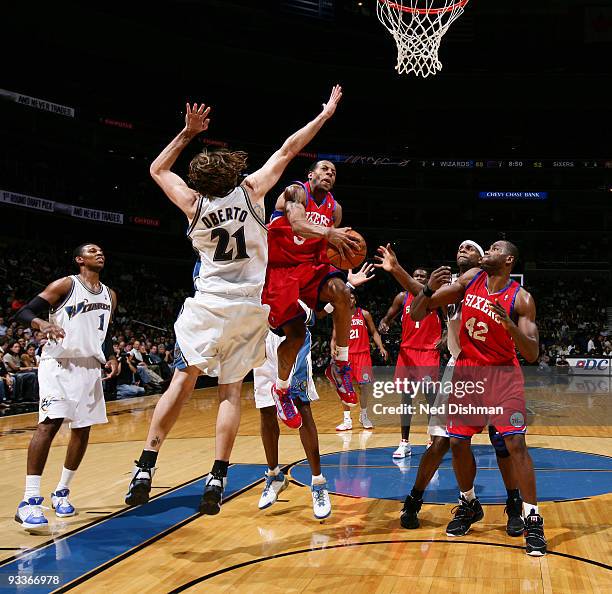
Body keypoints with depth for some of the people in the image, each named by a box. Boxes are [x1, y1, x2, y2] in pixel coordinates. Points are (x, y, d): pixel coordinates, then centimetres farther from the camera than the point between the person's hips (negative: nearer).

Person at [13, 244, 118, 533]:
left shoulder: (110, 296, 14)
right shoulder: (65, 285, -4)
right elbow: (23, 312, -7)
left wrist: (110, 357, 7)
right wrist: (42, 323, -28)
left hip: (90, 366, 7)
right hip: (58, 362, -7)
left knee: (82, 430, 7)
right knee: (49, 422, -20)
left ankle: (61, 492, 22)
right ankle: (30, 501, -21)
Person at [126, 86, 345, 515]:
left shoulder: (194, 204, -1)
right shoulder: (250, 191, -2)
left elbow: (158, 169, 16)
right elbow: (288, 149, 7)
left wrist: (188, 133, 16)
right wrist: (326, 114, 15)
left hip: (209, 304, 0)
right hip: (251, 306, 1)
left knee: (183, 381, 4)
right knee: (231, 390, 4)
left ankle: (145, 468, -3)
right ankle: (217, 478, -4)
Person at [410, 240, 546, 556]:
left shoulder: (521, 299, -11)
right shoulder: (470, 278, -3)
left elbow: (532, 354, -16)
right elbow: (417, 314, -4)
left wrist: (509, 324, -31)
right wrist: (430, 289, -24)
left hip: (502, 373, -3)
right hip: (466, 370, 3)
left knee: (515, 443, -13)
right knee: (457, 442, 4)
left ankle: (532, 520, -5)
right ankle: (469, 504, 27)